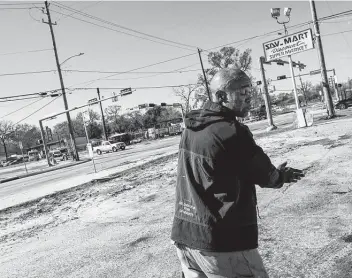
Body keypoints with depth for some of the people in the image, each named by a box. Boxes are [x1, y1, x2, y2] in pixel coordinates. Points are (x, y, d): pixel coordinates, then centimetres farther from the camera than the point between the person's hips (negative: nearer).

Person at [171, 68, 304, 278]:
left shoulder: (190, 129, 4)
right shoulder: (232, 132, -19)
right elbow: (265, 175, -7)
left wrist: (275, 174, 11)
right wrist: (282, 176, 16)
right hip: (222, 242, -8)